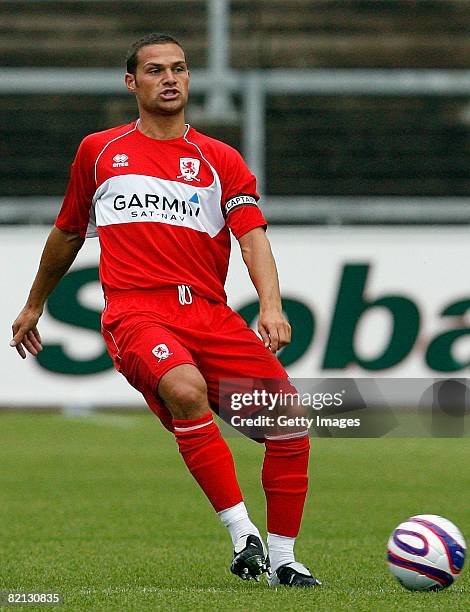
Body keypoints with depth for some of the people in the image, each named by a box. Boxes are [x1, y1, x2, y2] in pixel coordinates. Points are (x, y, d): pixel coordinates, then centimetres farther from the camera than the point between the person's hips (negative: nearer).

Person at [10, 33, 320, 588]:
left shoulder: (220, 161, 14)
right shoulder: (99, 152, 16)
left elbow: (252, 238, 0)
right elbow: (68, 232, 31)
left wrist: (271, 307, -18)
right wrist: (34, 305, 39)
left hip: (209, 314, 2)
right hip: (136, 313, -2)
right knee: (186, 390, -35)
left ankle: (280, 560, 7)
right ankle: (242, 536, -33)